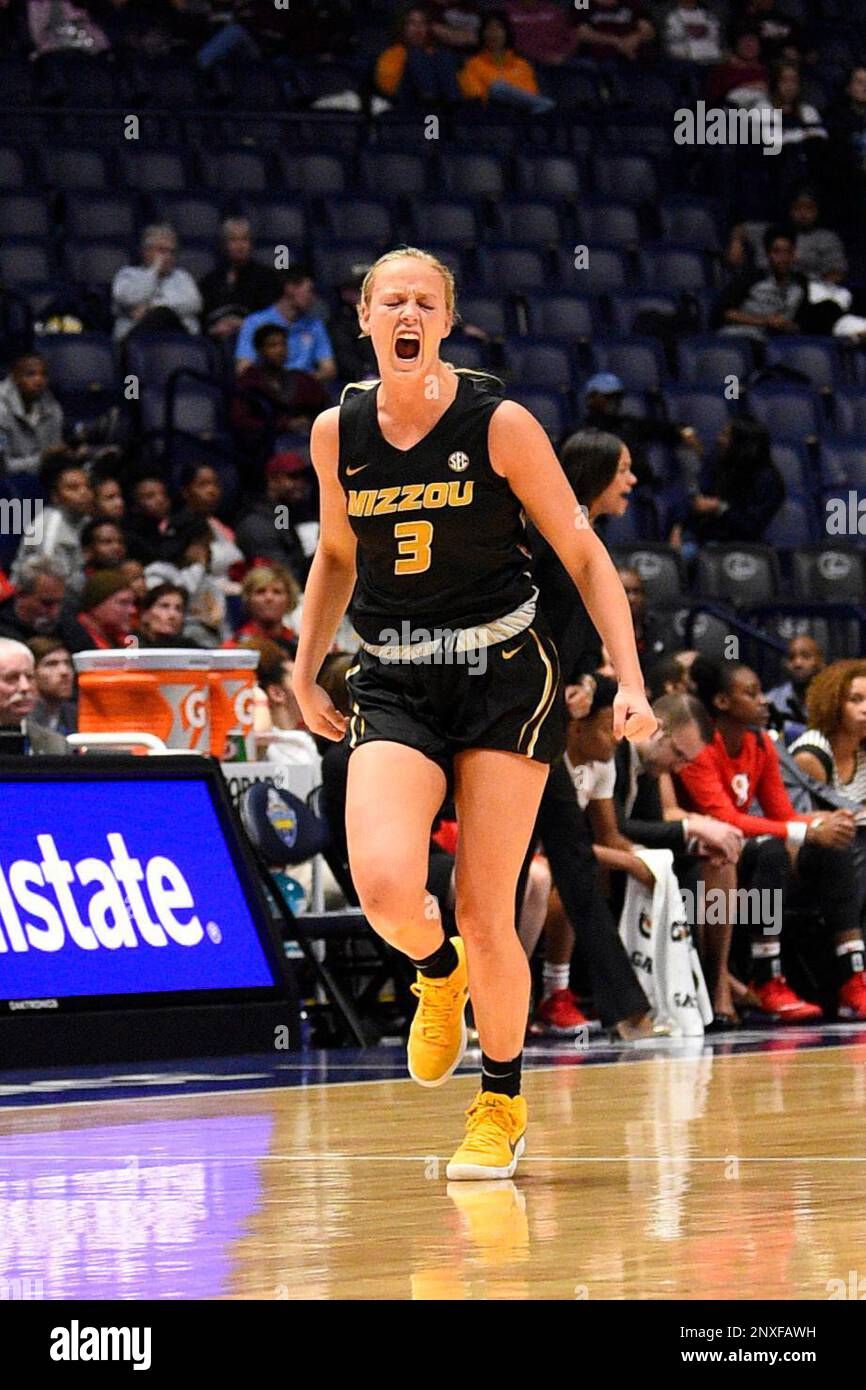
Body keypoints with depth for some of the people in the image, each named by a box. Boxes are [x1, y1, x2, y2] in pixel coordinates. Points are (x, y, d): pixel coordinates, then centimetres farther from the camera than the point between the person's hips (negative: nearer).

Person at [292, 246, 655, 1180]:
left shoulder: (500, 426, -8)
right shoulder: (337, 433, 2)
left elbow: (584, 555, -3)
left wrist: (630, 680, -11)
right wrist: (304, 674, 14)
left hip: (504, 678, -2)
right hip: (393, 689, 2)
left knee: (485, 918, -4)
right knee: (384, 889, -22)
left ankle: (501, 1103, 21)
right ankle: (437, 972, 15)